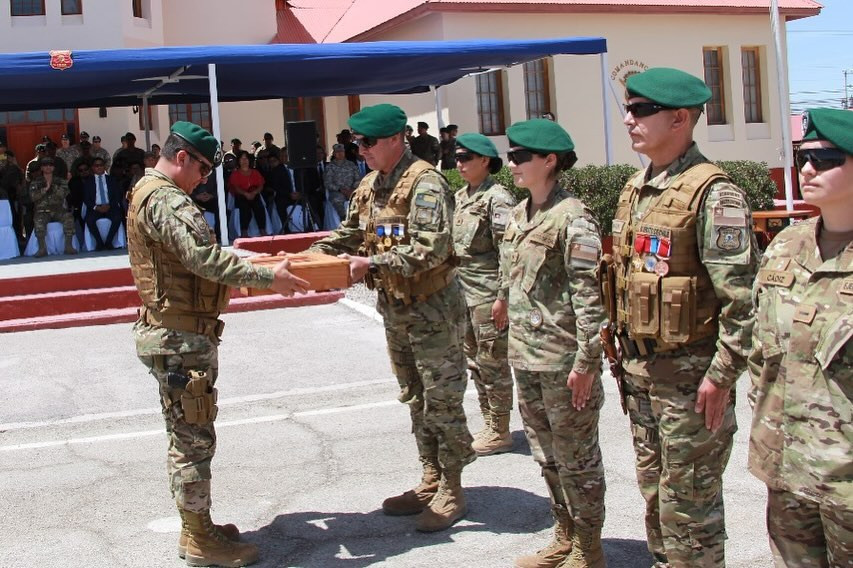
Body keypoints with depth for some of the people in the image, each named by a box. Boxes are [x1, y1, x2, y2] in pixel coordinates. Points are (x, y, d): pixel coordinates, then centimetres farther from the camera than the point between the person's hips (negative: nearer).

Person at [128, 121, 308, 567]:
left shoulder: (149, 193, 17)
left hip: (177, 335, 11)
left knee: (188, 438, 17)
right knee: (194, 438, -2)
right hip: (181, 338, -11)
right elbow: (204, 258, -29)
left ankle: (198, 528, 27)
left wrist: (253, 265, 13)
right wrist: (267, 278, -27)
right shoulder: (166, 200, -17)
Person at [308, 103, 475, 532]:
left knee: (441, 400, 1)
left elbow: (428, 251, -28)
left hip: (432, 308, -9)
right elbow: (350, 233, 18)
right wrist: (313, 253, 2)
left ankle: (451, 491, 13)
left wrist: (371, 264, -29)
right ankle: (431, 482, 28)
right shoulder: (369, 186, 8)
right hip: (394, 308, 9)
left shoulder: (425, 184, -19)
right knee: (415, 399, 16)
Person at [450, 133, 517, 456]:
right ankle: (489, 426, 26)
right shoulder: (460, 197, 13)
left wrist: (503, 296, -20)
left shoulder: (497, 198, -13)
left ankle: (500, 433, 10)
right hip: (464, 291, 9)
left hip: (488, 292, -9)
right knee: (475, 361, 15)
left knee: (493, 361, -1)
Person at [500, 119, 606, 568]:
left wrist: (586, 362, -19)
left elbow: (589, 295, -17)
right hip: (526, 359, 8)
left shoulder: (572, 217, -13)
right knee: (547, 456, 17)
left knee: (576, 459, 5)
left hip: (563, 359, -8)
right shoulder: (518, 216, 11)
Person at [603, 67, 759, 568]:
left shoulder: (712, 194, -16)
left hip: (689, 374, -8)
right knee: (654, 488, 19)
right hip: (641, 369, 8)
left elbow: (743, 295, -20)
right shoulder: (637, 188, 10)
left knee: (689, 500, 3)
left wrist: (722, 376, -20)